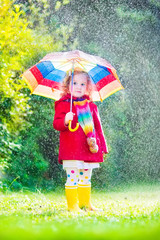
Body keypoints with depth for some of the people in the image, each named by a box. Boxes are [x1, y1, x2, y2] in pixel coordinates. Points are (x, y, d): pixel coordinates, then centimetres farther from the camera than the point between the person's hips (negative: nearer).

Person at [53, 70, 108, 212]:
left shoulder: (91, 106, 14)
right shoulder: (63, 104, -2)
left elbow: (98, 126, 18)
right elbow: (56, 124, -8)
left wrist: (102, 145, 15)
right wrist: (65, 121, -30)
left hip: (89, 150, 5)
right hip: (72, 151, -5)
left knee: (86, 178, 14)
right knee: (72, 178, -5)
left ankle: (86, 203, 23)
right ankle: (73, 205, 2)